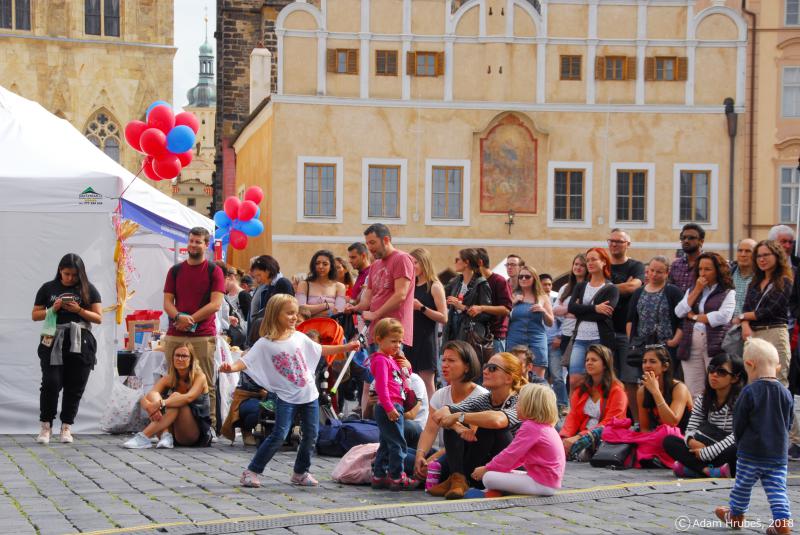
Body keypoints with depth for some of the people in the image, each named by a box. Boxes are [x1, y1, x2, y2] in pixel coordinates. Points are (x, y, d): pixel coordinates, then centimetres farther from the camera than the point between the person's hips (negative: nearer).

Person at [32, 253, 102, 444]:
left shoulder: (88, 289, 8)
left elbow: (98, 318, 5)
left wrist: (79, 310, -11)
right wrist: (53, 309, -7)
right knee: (51, 384, -11)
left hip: (80, 344, 1)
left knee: (75, 387, 0)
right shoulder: (48, 288, 9)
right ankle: (45, 426, -1)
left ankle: (66, 428, 9)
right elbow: (35, 315, 11)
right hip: (53, 343, 0)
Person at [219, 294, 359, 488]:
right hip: (286, 397, -5)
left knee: (311, 435, 6)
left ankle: (301, 472, 23)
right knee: (279, 436, -12)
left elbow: (320, 350, 21)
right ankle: (251, 472, -1)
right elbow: (246, 362, -16)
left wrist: (345, 348, 21)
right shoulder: (265, 344, -8)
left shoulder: (298, 337, 7)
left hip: (309, 394, 5)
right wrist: (231, 367, -37)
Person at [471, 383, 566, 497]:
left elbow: (510, 454, -14)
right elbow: (519, 456, 19)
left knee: (489, 478, -15)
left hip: (541, 484, -10)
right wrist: (492, 467, 14)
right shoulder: (546, 426, 15)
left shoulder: (530, 427, -16)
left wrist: (486, 469, -1)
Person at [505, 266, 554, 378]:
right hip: (515, 340, 0)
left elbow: (550, 323, 12)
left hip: (537, 340, 0)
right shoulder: (513, 296, 10)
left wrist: (543, 311, -6)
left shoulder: (543, 297, 11)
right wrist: (513, 304, -5)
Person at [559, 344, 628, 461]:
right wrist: (564, 437, -15)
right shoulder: (581, 389, 18)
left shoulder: (616, 390, -1)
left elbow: (609, 423, -10)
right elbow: (573, 417, 8)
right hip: (583, 435, 6)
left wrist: (579, 437, -22)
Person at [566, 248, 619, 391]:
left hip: (601, 340, -4)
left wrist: (581, 310, -5)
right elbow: (571, 307, -3)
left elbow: (604, 314, -14)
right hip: (580, 339, 4)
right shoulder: (580, 286, 15)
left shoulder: (611, 289, 2)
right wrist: (594, 308, -14)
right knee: (574, 381, -5)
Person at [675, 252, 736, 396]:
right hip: (690, 345, 4)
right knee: (693, 393, 0)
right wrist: (697, 290, 3)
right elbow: (679, 312, 7)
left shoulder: (728, 293, 5)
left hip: (715, 345, -4)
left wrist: (695, 316, -2)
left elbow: (723, 316, -12)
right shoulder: (691, 291, 21)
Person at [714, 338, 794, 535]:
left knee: (742, 486, 15)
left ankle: (736, 515, 32)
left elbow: (738, 423, -8)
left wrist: (740, 443, 9)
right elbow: (788, 423, 9)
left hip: (750, 452, -3)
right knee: (777, 490, 5)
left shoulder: (749, 392, -15)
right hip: (779, 453, 3)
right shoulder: (785, 394, -1)